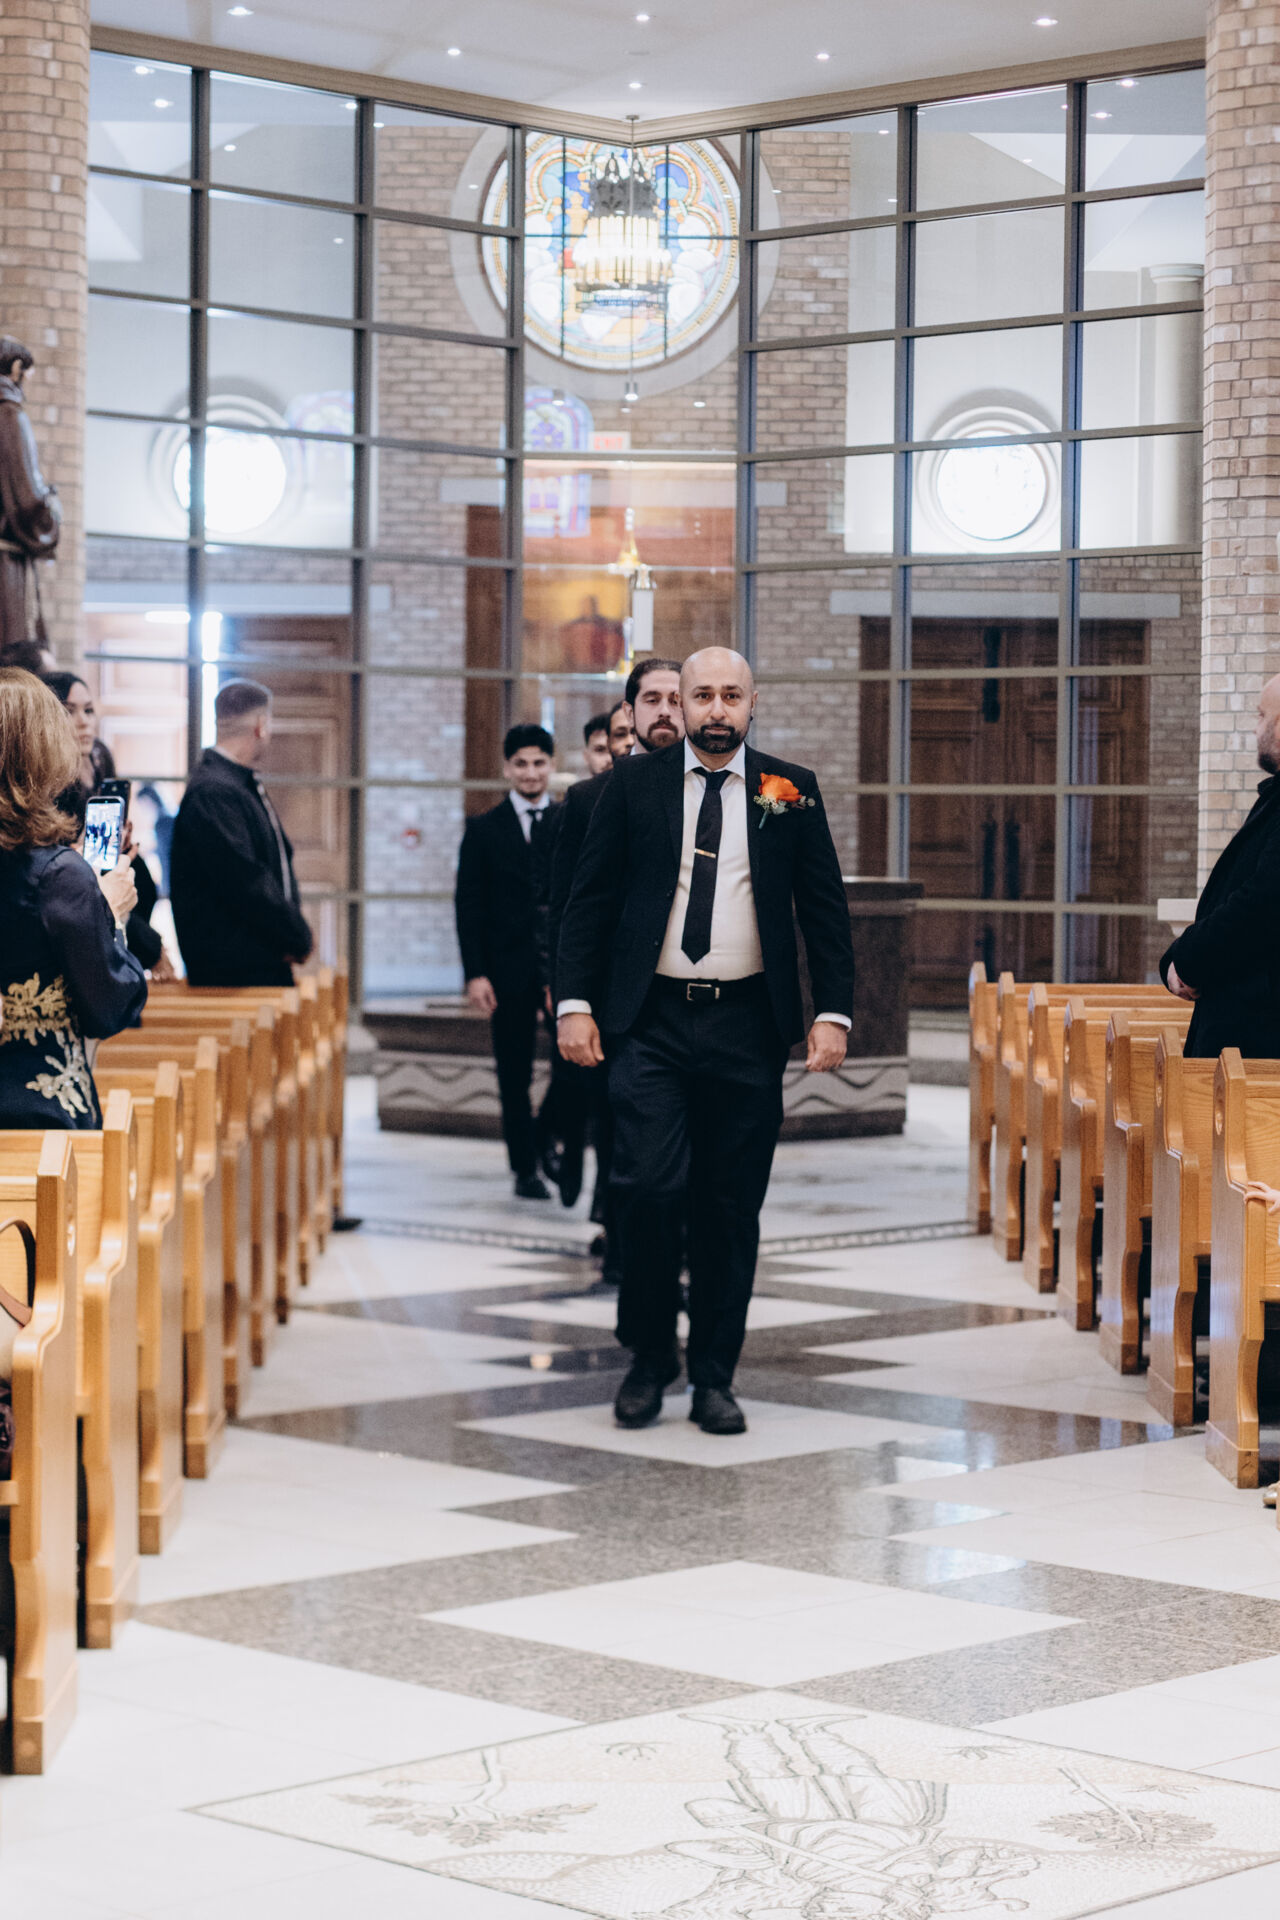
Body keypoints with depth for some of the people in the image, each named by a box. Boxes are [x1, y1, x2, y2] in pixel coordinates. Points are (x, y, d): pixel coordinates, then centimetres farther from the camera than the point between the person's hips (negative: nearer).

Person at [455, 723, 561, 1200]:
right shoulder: (484, 830, 6)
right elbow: (469, 905, 2)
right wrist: (475, 973, -7)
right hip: (509, 969, 0)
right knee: (515, 1077, 3)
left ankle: (547, 1134, 18)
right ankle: (525, 1168, 13)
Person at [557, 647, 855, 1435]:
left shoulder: (791, 791, 7)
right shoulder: (635, 784, 6)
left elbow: (826, 909, 8)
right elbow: (590, 897, 6)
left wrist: (834, 1013, -1)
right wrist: (576, 1002, -2)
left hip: (747, 1024, 1)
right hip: (650, 1022, -1)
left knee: (732, 1207, 4)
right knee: (651, 1186, -11)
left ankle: (714, 1376, 14)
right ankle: (649, 1359, 8)